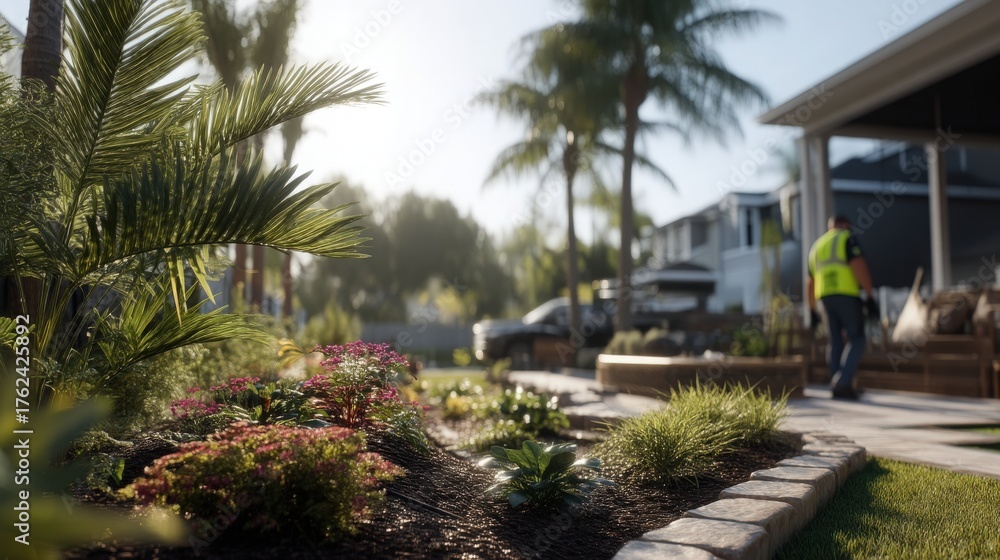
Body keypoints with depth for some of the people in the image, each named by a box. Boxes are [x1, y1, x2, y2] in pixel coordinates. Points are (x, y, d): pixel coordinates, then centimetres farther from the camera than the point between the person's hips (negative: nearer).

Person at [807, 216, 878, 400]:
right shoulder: (847, 239, 4)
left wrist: (812, 309, 30)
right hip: (847, 295, -6)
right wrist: (870, 296, -14)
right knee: (856, 340, -2)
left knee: (836, 342, 9)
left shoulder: (817, 246, 24)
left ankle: (838, 388, 8)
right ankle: (843, 381, -18)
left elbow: (810, 283, 25)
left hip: (826, 298, 6)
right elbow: (859, 266, -13)